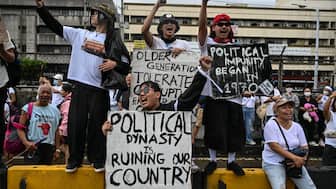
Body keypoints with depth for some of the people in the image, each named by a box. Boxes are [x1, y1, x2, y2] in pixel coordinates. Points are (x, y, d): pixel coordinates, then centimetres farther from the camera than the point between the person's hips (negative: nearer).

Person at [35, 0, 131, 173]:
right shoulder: (80, 34, 12)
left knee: (97, 125, 1)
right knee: (75, 124, 4)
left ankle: (98, 160, 15)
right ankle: (74, 159, 17)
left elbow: (126, 68, 0)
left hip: (99, 89, -3)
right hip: (79, 87, 3)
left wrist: (115, 64, -20)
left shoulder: (114, 42, 2)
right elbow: (54, 26, 10)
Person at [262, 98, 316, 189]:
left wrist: (301, 159, -17)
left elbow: (304, 147, 5)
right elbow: (274, 146, -19)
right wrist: (294, 157, -25)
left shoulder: (297, 126, 4)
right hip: (274, 163, -5)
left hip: (295, 162, 5)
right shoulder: (271, 125, -10)